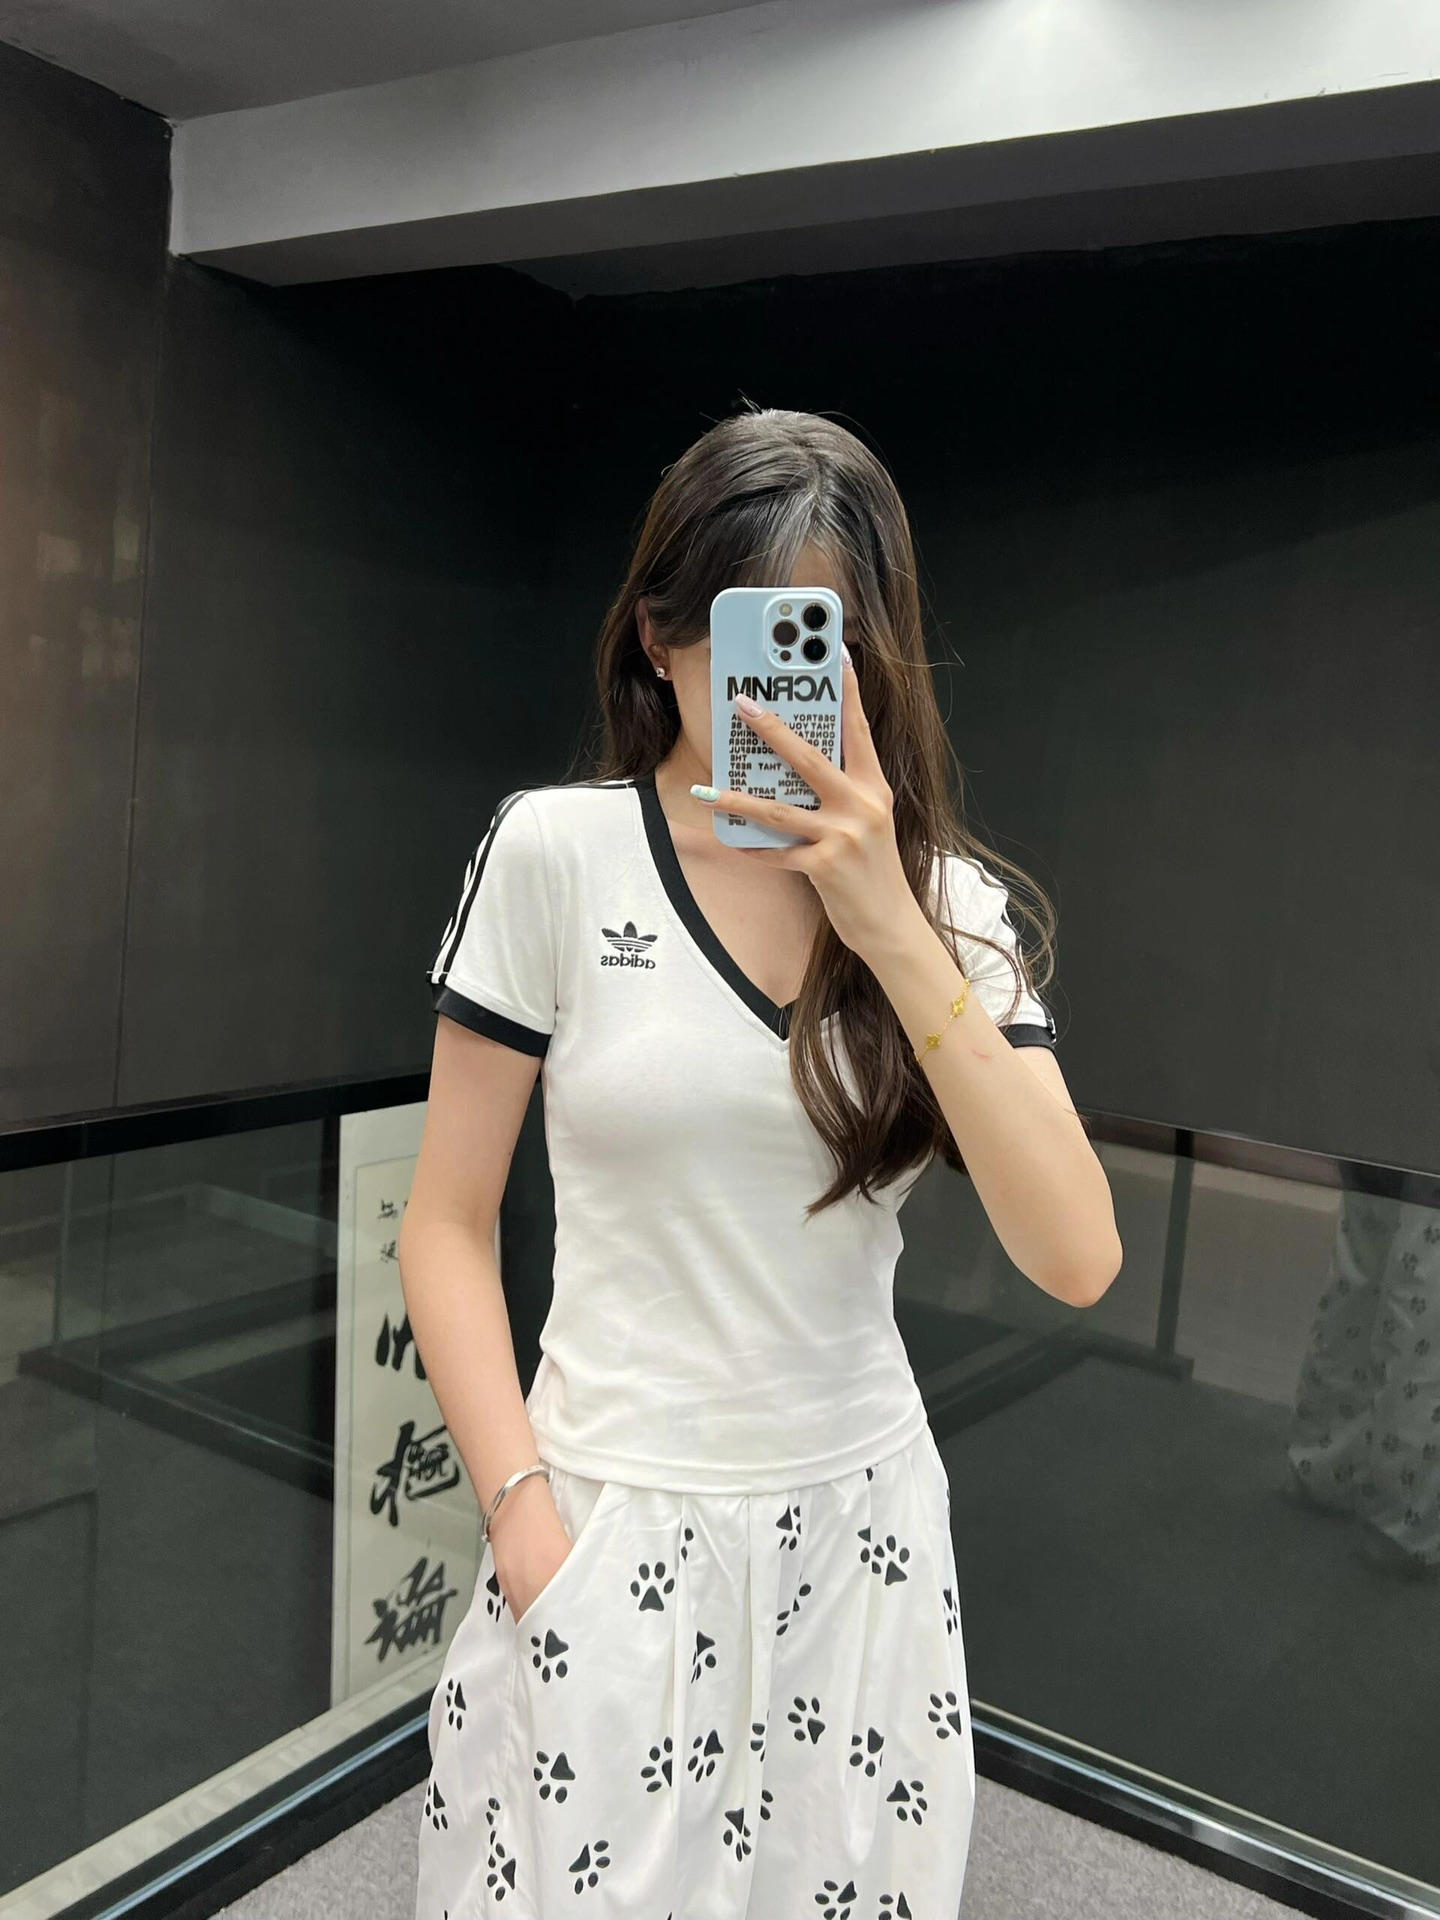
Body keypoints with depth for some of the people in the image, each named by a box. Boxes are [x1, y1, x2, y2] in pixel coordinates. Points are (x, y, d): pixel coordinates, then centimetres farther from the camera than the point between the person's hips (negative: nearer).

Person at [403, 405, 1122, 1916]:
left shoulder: (948, 898, -2)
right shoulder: (556, 850, -8)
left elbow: (1076, 1258, -14)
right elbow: (447, 1224, -3)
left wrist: (893, 931, -20)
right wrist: (523, 1511, -12)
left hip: (862, 1528, 3)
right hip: (614, 1524, -2)